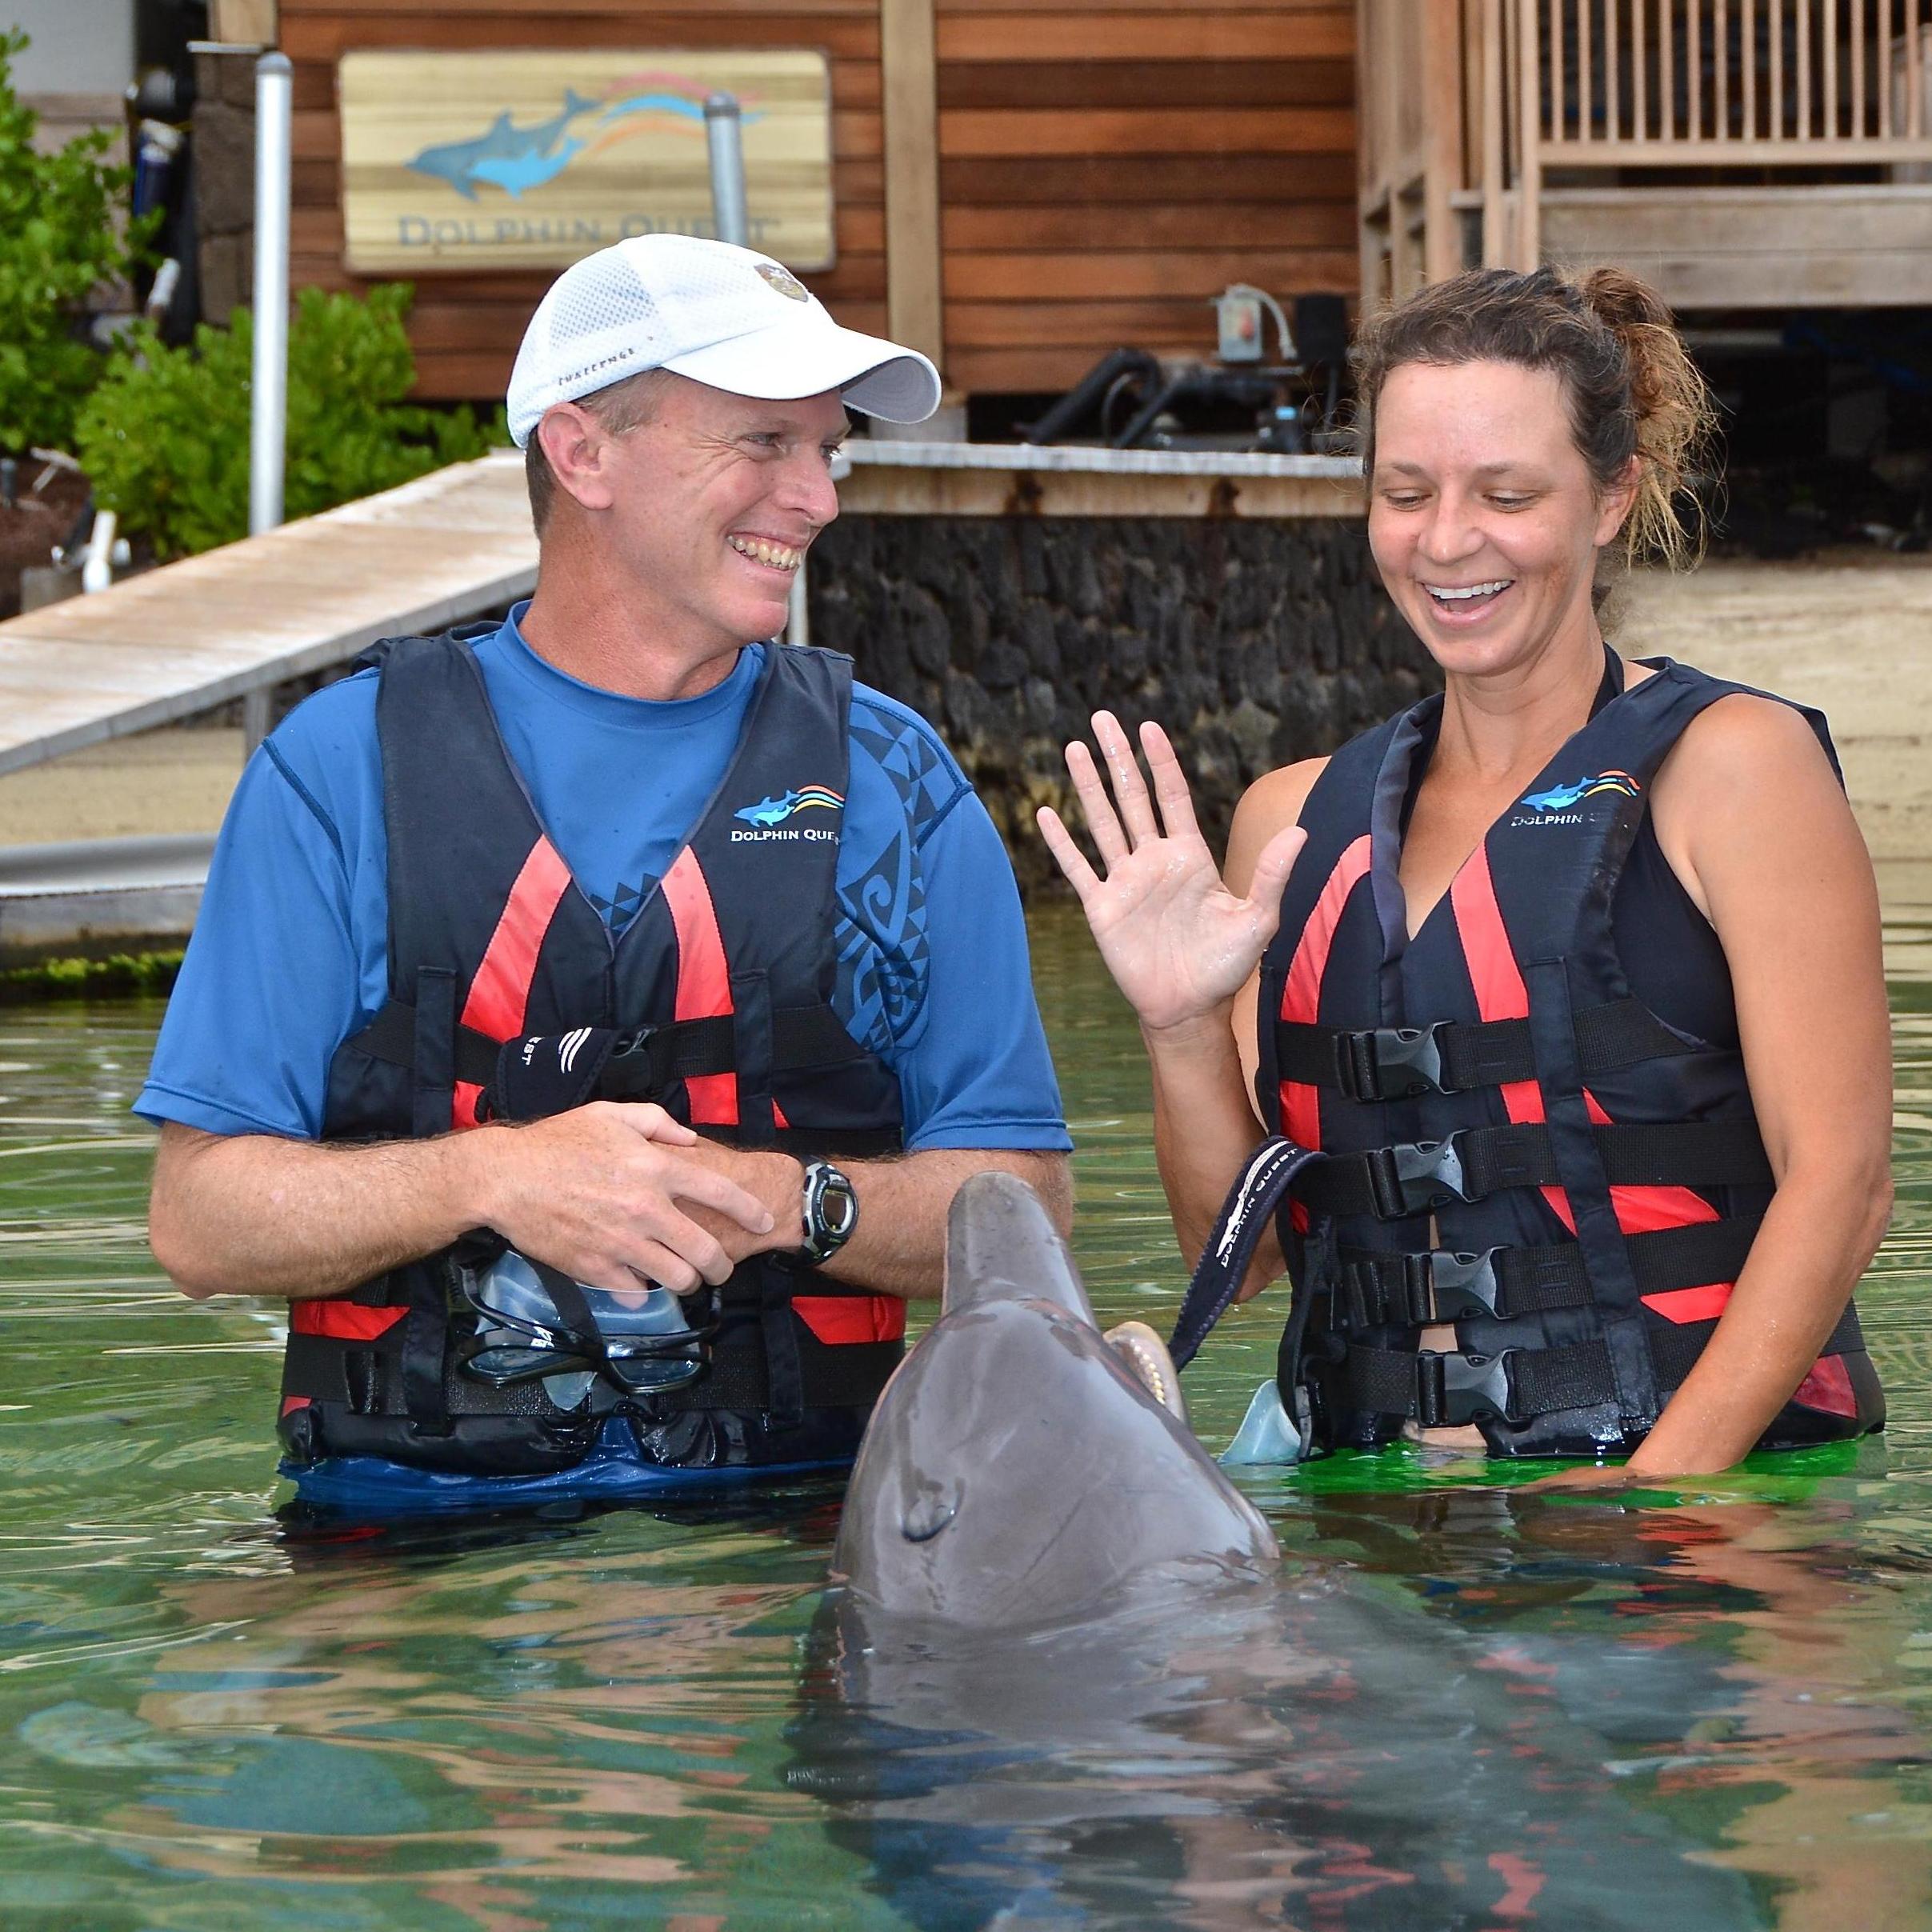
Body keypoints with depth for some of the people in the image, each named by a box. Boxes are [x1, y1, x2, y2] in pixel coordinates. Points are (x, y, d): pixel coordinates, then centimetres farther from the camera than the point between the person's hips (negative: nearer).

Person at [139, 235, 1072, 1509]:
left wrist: (788, 1202, -11)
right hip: (419, 1513, -1)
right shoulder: (346, 767, 5)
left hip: (793, 1501, 1)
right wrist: (490, 1177, -14)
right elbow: (203, 1221, 1)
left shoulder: (891, 781, 11)